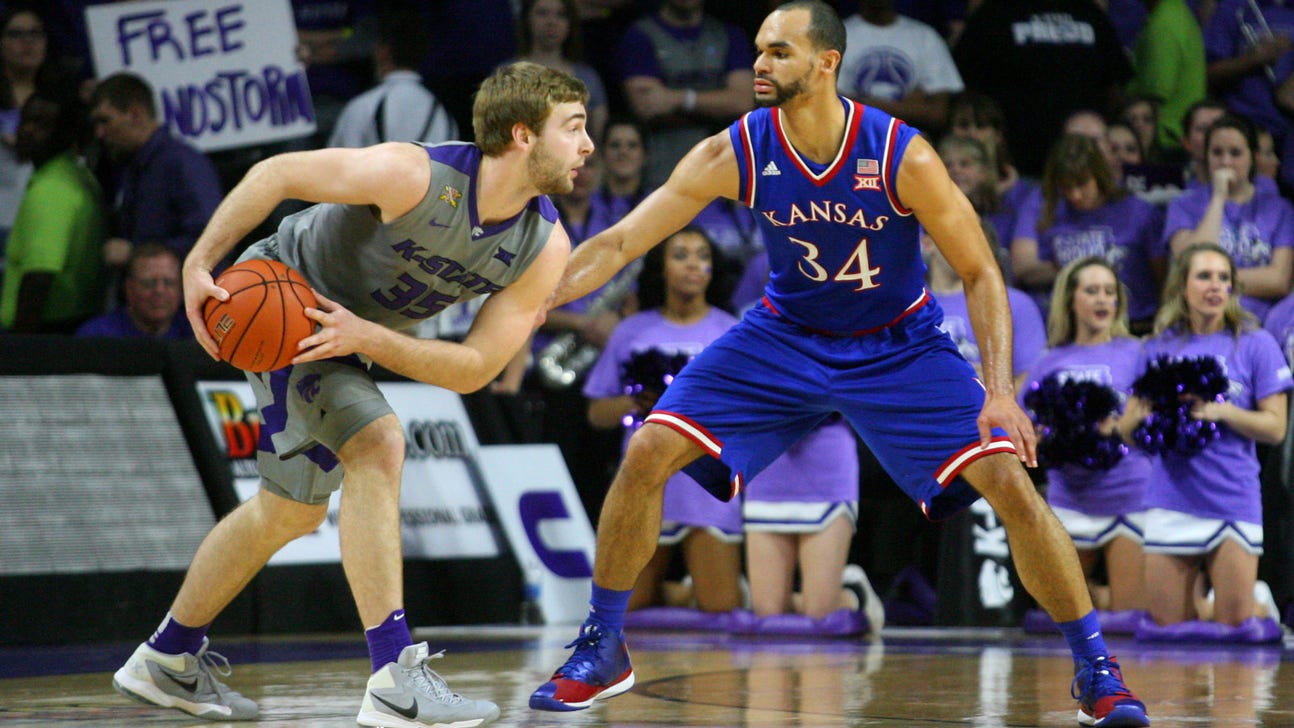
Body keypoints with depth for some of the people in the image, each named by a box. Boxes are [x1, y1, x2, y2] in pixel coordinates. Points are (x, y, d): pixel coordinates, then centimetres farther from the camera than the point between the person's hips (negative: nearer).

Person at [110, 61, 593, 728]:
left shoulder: (546, 248, -16)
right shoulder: (413, 176, -32)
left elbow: (474, 369, -16)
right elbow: (278, 173, -20)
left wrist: (367, 338, -30)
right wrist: (200, 263, -23)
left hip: (345, 329, 8)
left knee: (291, 511, 16)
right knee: (376, 446, -25)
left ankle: (167, 660, 35)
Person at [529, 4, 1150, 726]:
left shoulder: (904, 157, -24)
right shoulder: (735, 153, -18)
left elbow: (980, 272, -15)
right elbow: (618, 243, -15)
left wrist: (1000, 390, -26)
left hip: (899, 344, -2)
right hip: (786, 336, 2)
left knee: (1010, 483, -17)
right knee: (647, 455, -13)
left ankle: (1095, 666, 1)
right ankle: (601, 649, 6)